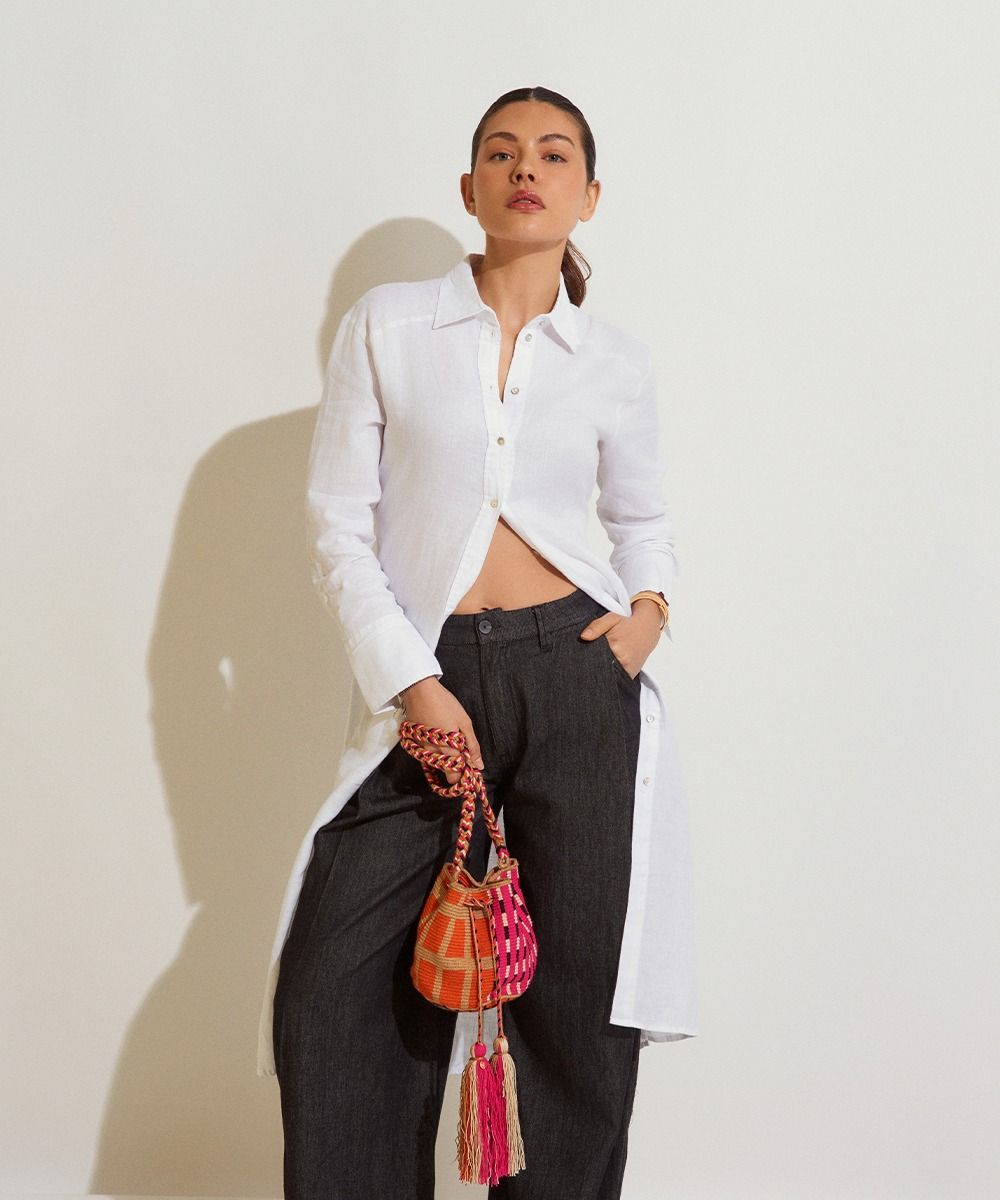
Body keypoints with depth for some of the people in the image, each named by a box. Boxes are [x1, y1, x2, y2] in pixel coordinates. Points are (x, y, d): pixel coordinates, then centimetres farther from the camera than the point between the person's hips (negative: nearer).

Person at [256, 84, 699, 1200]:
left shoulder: (617, 360, 11)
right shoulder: (387, 323, 5)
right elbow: (338, 522, 1)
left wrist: (650, 609, 3)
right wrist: (410, 684, -9)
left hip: (578, 681, 1)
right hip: (427, 681, -1)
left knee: (577, 994, 3)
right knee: (331, 992, -6)